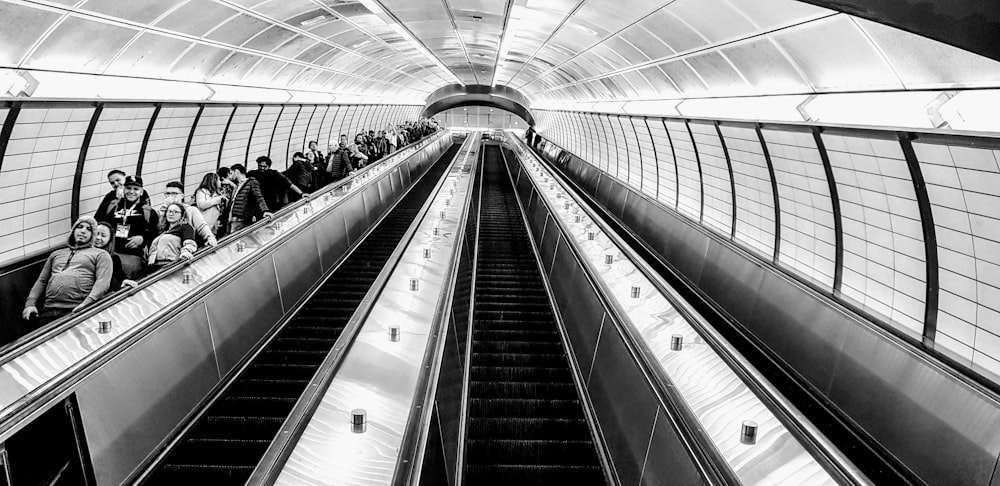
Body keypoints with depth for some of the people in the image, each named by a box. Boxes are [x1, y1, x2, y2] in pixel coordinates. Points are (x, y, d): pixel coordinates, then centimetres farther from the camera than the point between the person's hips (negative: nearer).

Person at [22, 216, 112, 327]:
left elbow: (102, 282, -2)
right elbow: (42, 281, 25)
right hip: (48, 310, 4)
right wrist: (30, 304, 9)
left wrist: (87, 303, -18)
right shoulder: (56, 254, 29)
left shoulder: (100, 255, 12)